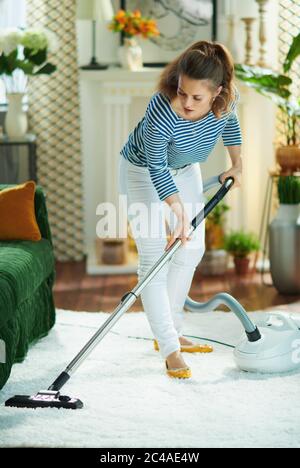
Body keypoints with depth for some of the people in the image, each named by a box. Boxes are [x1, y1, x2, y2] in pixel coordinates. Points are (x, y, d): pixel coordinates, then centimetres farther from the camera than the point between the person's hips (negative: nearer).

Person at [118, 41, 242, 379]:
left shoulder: (226, 98, -24)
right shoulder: (162, 111, -40)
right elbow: (157, 168, -30)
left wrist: (237, 164, 8)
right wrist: (180, 212, -35)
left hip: (185, 168, 7)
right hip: (143, 171, -6)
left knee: (191, 249, 11)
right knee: (154, 257, -12)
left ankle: (171, 333, 24)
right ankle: (170, 349, -10)